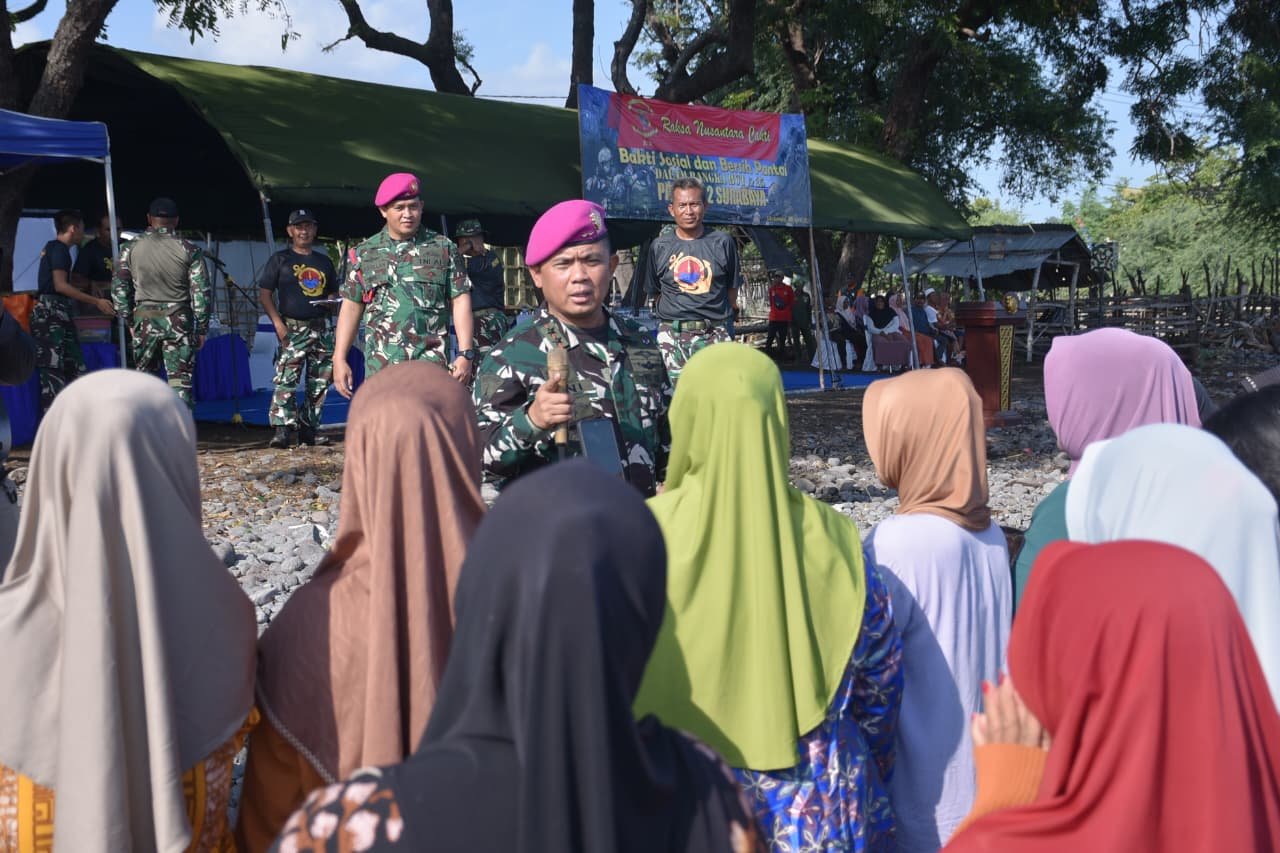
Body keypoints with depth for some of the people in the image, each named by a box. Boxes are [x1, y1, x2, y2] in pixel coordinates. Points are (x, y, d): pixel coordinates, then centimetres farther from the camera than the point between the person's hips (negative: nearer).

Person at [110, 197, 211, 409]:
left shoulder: (131, 249, 3)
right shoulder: (189, 250, -3)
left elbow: (119, 288, 6)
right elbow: (201, 291, -4)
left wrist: (129, 319, 16)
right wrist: (202, 328, 3)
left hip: (144, 320, 2)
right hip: (179, 321, -2)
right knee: (180, 382, -1)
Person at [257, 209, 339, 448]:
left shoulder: (324, 261, 18)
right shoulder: (280, 259, 6)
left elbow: (333, 293, 26)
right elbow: (264, 294, 2)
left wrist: (331, 301, 0)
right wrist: (277, 322, -11)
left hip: (322, 328, 5)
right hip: (292, 328, -5)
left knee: (320, 383, 5)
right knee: (286, 379, -15)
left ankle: (310, 428, 12)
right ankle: (282, 428, -17)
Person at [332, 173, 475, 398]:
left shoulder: (444, 249, 5)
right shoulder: (365, 253, 10)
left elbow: (460, 302, 3)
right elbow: (351, 306, 12)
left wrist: (465, 354, -5)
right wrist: (339, 360, 6)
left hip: (431, 362, -2)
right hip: (381, 364, 2)